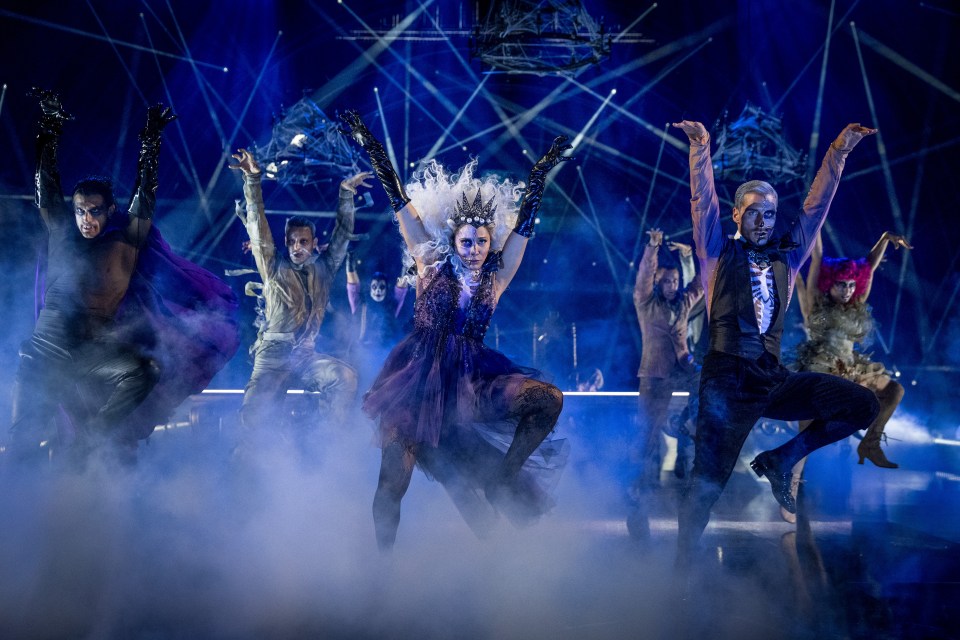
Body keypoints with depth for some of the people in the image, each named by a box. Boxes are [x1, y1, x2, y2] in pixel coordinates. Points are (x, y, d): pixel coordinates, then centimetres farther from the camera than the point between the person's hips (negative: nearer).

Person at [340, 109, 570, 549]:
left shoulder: (495, 280, 7)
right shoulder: (432, 266, 3)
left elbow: (523, 224, 8)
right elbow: (402, 203, 2)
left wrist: (541, 172, 10)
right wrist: (372, 150, 2)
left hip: (471, 381, 2)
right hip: (420, 379, -2)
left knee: (548, 399, -17)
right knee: (392, 484, -7)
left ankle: (500, 480, -5)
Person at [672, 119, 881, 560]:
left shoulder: (787, 257, 16)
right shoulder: (719, 253, 8)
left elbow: (816, 206, 14)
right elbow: (703, 202, -2)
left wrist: (838, 152, 9)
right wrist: (701, 149, -8)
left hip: (774, 379, 4)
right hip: (728, 379, -4)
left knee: (861, 405, -10)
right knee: (708, 481, -8)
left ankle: (780, 460, 1)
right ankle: (681, 566, 6)